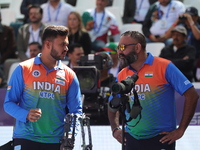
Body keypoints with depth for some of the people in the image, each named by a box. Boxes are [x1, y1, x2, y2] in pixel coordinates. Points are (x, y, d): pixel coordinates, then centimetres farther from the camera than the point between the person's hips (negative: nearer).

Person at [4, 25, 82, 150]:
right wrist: (26, 115, -18)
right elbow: (9, 103, 2)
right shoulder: (23, 69, 1)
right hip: (25, 139, -3)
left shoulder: (69, 75, 7)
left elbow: (76, 110, 9)